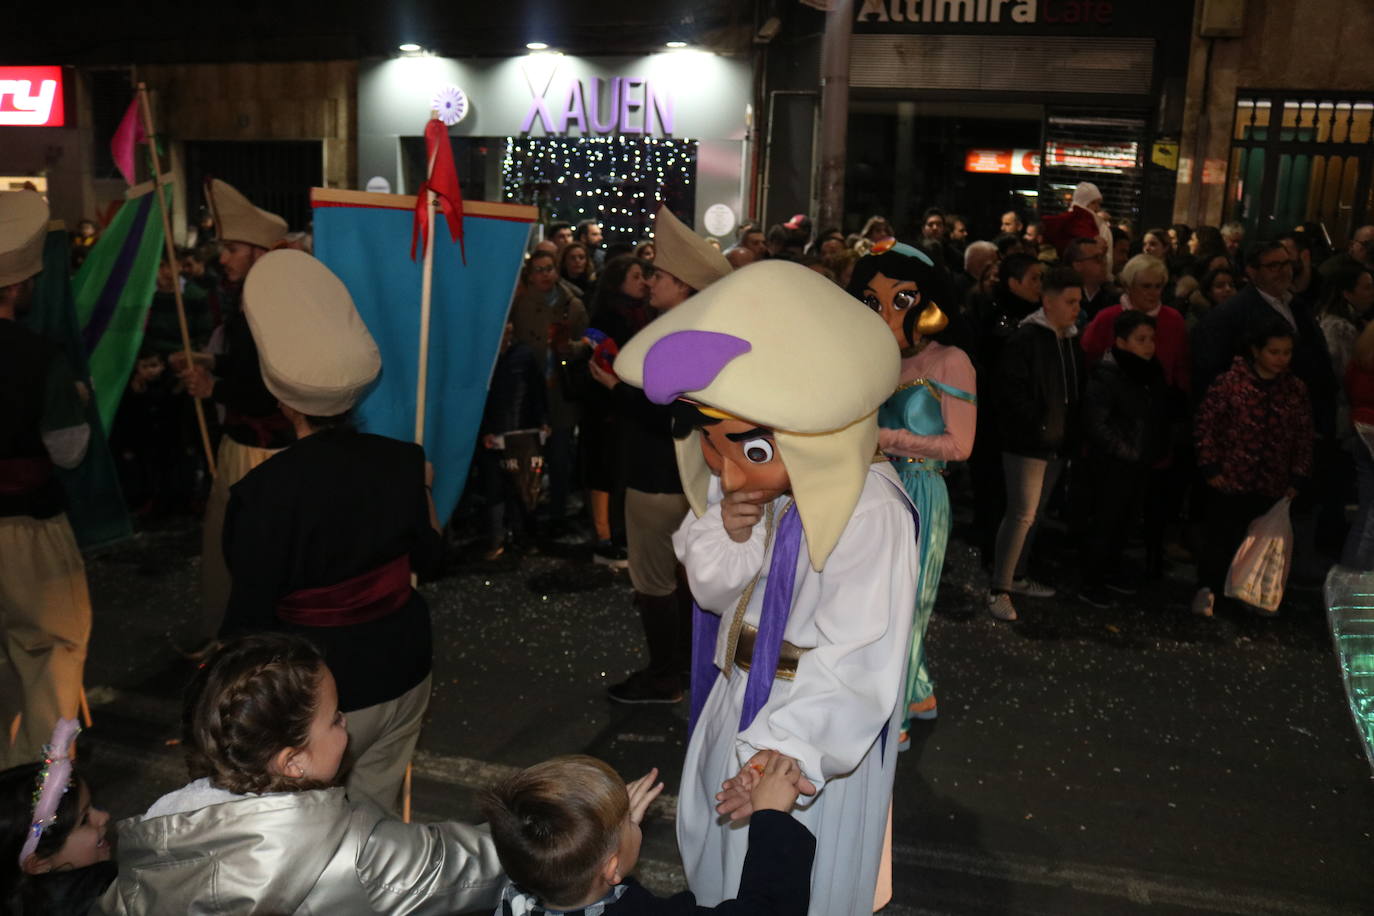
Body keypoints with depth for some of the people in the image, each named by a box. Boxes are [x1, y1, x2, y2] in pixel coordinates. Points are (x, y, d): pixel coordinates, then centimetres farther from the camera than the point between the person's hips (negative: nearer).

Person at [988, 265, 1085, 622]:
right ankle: (999, 589, -3)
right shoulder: (1025, 338, -12)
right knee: (1022, 514, -10)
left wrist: (1071, 432, 8)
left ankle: (1017, 576, 27)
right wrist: (1038, 423, -19)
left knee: (1034, 514, 15)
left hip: (1057, 445, 8)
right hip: (1026, 444, -8)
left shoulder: (1071, 341, 12)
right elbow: (1010, 391, -18)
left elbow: (1075, 391, 19)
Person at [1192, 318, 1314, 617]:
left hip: (1271, 484, 4)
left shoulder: (1296, 389, 3)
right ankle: (1207, 588, 13)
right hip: (1228, 479, -4)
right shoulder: (1229, 382, -9)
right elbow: (1204, 424, -7)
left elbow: (1304, 437, 8)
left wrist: (1297, 478, 5)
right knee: (1220, 536, 0)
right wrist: (1210, 467, -8)